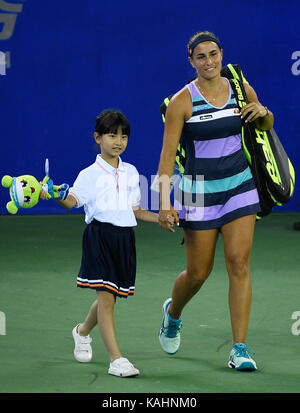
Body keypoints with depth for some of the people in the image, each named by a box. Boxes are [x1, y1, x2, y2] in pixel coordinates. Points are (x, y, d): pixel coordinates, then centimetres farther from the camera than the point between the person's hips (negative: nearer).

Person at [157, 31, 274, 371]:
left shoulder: (241, 90, 1)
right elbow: (167, 155, -12)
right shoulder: (182, 102, -11)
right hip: (199, 191, -2)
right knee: (198, 273, 6)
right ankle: (173, 312, 41)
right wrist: (164, 203, -22)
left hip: (239, 186, 2)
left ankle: (240, 349, -6)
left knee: (239, 263, -8)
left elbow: (266, 126, 18)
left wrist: (262, 112, -6)